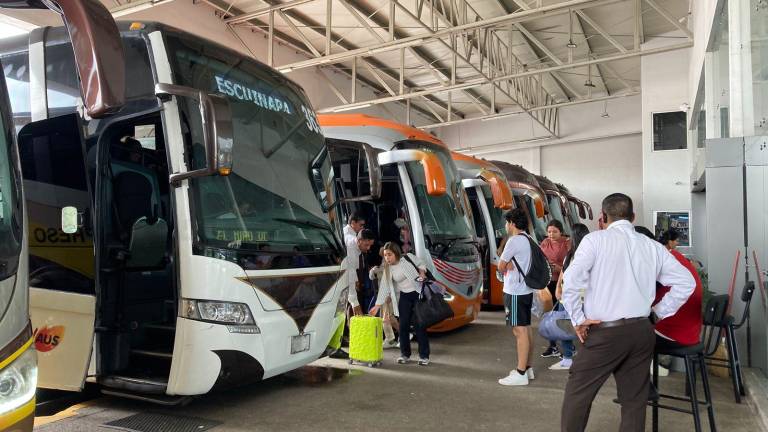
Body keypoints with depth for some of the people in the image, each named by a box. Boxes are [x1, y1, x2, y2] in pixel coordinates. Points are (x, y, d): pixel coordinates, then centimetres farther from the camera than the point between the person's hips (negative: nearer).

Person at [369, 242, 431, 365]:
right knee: (403, 325, 2)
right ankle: (405, 354, 17)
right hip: (404, 297, 4)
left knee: (419, 325, -5)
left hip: (418, 293, -4)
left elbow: (421, 264, 9)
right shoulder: (388, 270, 1)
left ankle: (424, 356, 5)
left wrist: (422, 271, -14)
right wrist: (377, 305, -8)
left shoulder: (409, 258, -7)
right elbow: (384, 288, -2)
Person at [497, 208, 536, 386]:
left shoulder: (514, 241, -16)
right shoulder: (529, 240, 12)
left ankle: (521, 373, -6)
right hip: (526, 290, 10)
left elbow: (501, 266, -9)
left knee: (519, 331, -8)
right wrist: (510, 264, -8)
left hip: (515, 292, -10)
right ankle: (527, 367, 23)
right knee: (526, 328, 14)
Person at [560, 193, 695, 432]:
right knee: (634, 399, 15)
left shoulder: (595, 239, -6)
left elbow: (571, 280, -16)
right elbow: (686, 283, 12)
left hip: (605, 332, -5)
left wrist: (578, 319, -7)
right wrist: (657, 313, 13)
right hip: (642, 332, 5)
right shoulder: (653, 247, 8)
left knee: (577, 394, 7)